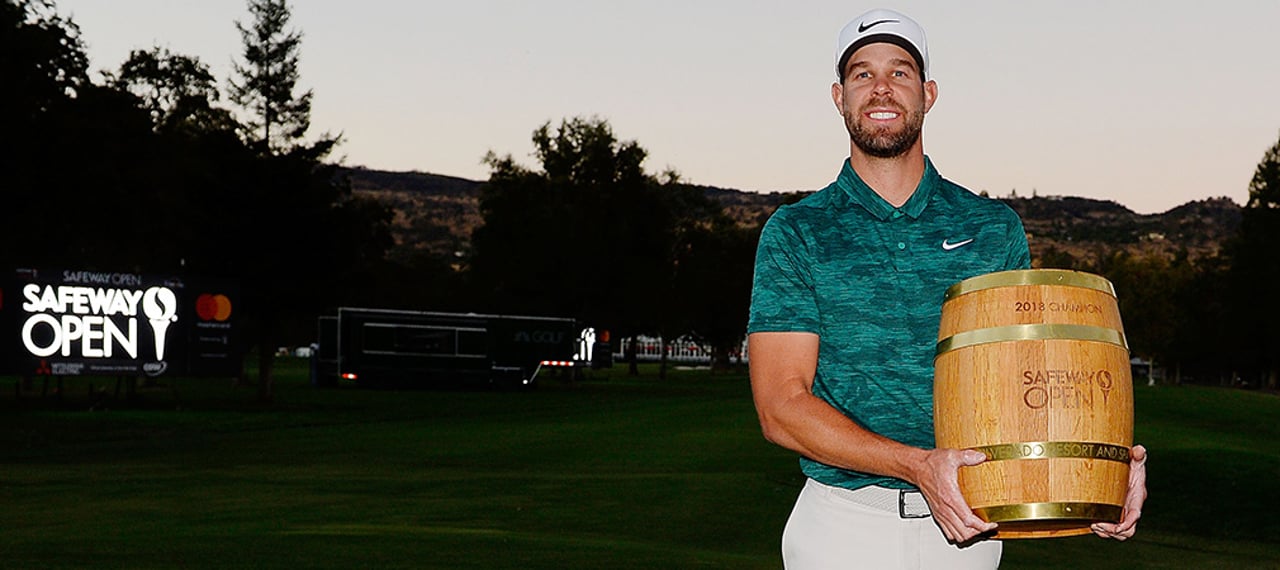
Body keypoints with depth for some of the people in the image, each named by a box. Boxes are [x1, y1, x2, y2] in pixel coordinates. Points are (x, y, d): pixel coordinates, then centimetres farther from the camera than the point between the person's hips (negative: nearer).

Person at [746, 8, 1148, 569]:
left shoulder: (994, 228, 7)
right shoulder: (796, 233, -1)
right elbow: (780, 406, -9)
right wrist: (920, 465, -23)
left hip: (965, 525, 2)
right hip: (843, 523, -2)